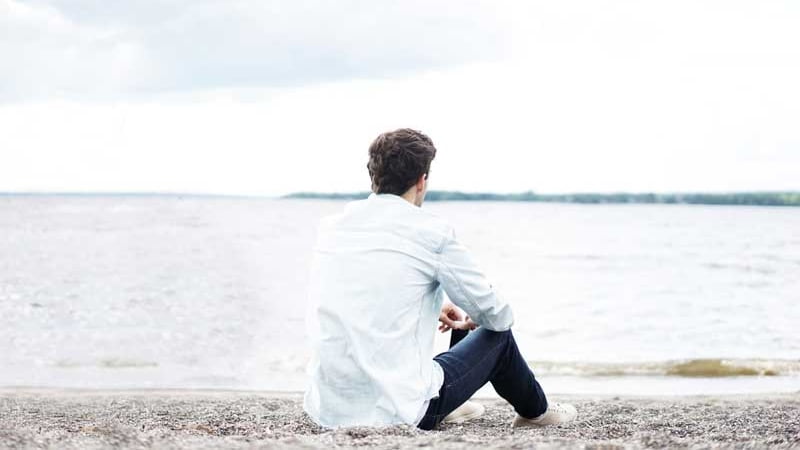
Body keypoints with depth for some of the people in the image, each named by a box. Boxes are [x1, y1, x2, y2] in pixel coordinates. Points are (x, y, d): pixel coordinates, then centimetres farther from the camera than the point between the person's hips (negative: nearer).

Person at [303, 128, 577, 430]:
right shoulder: (433, 232, -9)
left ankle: (446, 409, 53)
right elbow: (497, 316, 1)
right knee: (497, 335, 19)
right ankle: (535, 410, 46)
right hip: (400, 413, -5)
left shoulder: (330, 227, 7)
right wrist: (471, 320, 25)